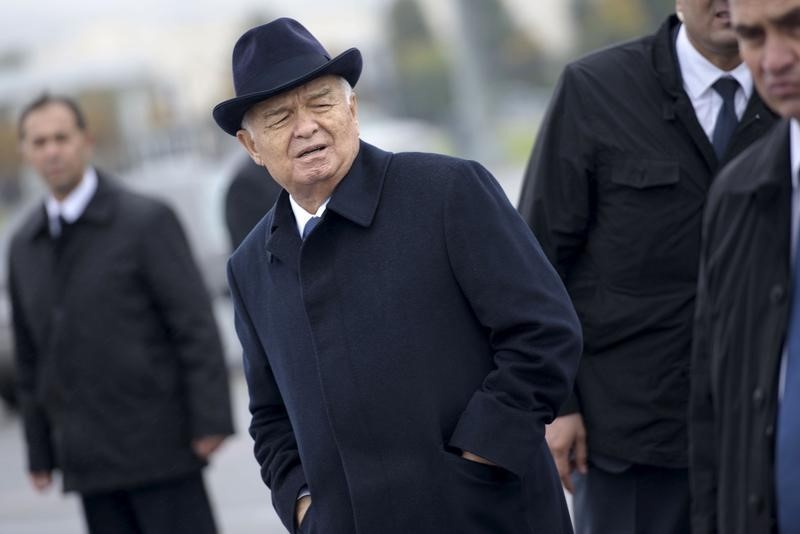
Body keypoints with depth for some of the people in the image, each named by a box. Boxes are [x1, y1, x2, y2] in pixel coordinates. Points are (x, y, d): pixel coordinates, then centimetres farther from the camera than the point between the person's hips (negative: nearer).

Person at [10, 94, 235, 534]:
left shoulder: (146, 220, -5)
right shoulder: (24, 246, 11)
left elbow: (195, 325, -8)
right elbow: (30, 355, 16)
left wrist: (211, 421, -14)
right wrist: (40, 453, 14)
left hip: (158, 446, -5)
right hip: (90, 462, 5)